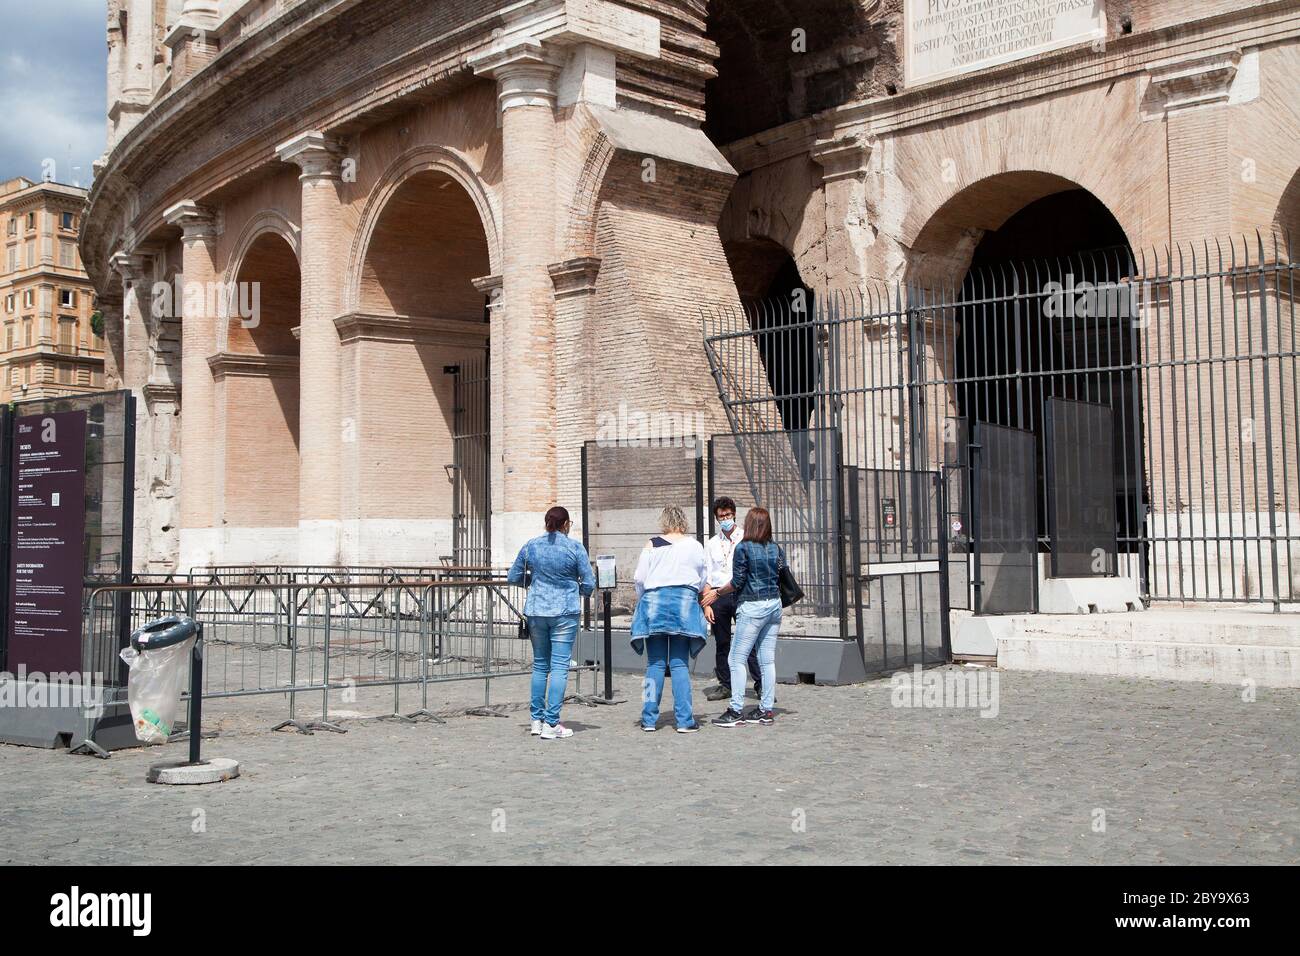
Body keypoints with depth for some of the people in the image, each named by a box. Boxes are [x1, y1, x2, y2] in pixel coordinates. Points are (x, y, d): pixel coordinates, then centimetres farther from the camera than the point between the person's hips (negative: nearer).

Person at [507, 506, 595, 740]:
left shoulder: (531, 546, 4)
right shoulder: (575, 547, -6)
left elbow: (513, 577, 11)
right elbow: (589, 584, -4)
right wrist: (580, 590, 17)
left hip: (536, 611, 4)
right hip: (564, 613, -4)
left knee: (540, 665, 15)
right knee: (559, 667, -2)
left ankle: (537, 720, 19)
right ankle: (551, 724, -5)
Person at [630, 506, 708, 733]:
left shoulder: (652, 545, 1)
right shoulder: (695, 545, 4)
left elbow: (640, 578, 2)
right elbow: (702, 579, 12)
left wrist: (642, 600, 18)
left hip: (654, 600, 0)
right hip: (685, 602, 0)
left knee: (655, 663, 5)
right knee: (679, 663, 3)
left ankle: (649, 719, 7)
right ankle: (684, 720, 1)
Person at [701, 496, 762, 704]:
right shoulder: (711, 544, 12)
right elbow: (707, 577, 12)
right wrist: (706, 604, 4)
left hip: (741, 593, -3)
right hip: (718, 595, 3)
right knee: (721, 643, 8)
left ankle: (760, 685, 2)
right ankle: (725, 685, 17)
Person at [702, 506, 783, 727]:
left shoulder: (743, 548, -9)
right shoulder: (776, 548, 8)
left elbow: (737, 582, -10)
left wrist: (717, 593, 3)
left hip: (752, 607, -7)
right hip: (774, 605, 7)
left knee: (737, 659, -3)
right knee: (768, 659, 9)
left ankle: (736, 711, -6)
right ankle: (766, 709, 11)